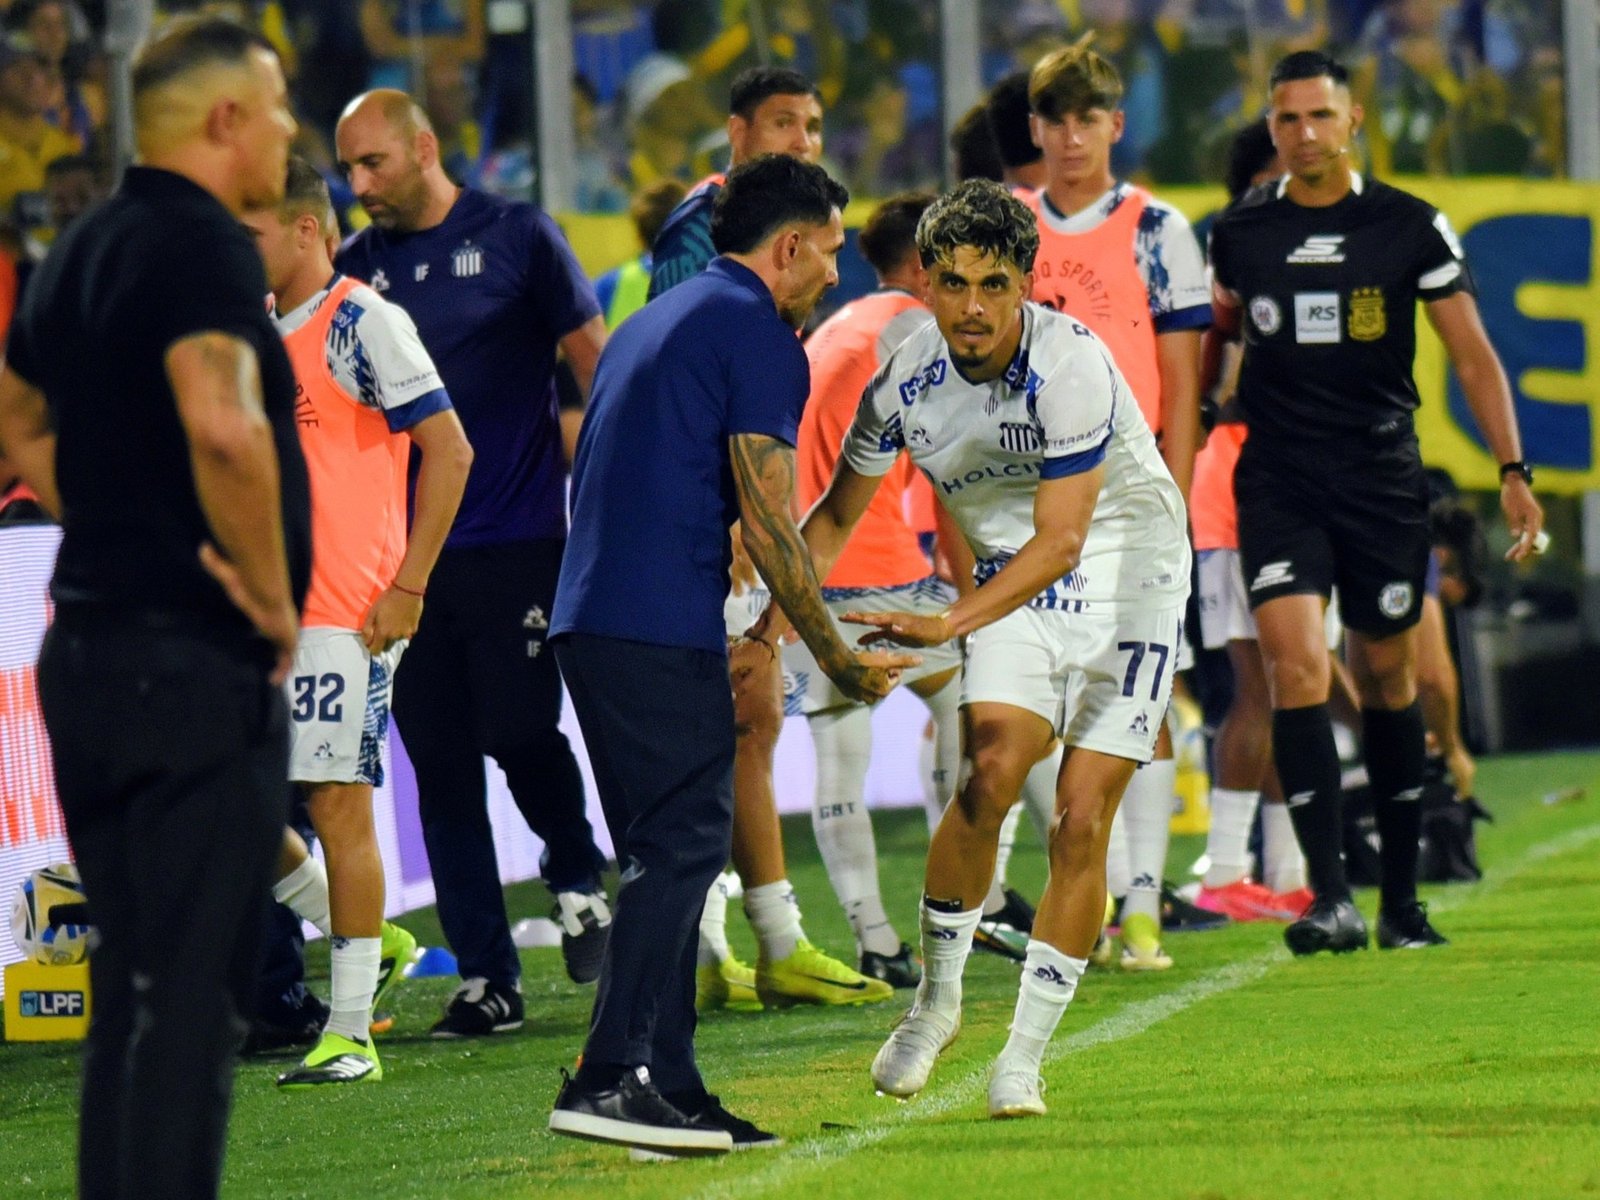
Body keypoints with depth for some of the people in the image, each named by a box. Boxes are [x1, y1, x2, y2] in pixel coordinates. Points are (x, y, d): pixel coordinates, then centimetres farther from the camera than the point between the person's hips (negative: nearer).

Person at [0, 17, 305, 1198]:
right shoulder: (204, 244, -15)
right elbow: (222, 426, -32)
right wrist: (271, 592, -19)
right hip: (198, 663, -9)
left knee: (135, 984, 15)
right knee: (191, 996, -7)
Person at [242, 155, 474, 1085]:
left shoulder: (362, 324, -9)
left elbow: (449, 450, -13)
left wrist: (407, 587, -15)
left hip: (346, 616, -8)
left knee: (339, 801, -5)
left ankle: (351, 1037, 0)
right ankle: (371, 945, 23)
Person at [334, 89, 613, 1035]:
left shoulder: (516, 238, 0)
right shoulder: (357, 266, 11)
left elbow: (594, 358, 2)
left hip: (520, 539, -4)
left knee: (519, 730, -12)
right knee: (441, 766, 3)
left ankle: (582, 882, 18)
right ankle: (487, 979, 8)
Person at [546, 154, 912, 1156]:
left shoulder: (659, 320, 24)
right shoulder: (758, 334, -5)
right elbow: (768, 519, -10)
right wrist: (838, 658, -3)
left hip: (589, 619, 9)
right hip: (665, 630, -9)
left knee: (668, 850, 12)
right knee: (685, 842, -9)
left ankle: (670, 1088, 11)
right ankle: (611, 1077, -18)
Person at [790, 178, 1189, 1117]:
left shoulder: (1071, 366, -26)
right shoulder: (905, 382, -10)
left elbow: (1060, 541, -28)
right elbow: (836, 517, 5)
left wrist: (947, 626, -37)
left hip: (1127, 572, -3)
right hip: (1015, 582, 3)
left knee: (1082, 818, -8)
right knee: (993, 771, -20)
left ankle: (1026, 1056, 2)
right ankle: (937, 1002, -1)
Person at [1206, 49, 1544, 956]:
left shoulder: (1411, 227, 0)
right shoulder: (1241, 233, 5)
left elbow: (1472, 354, 0)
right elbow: (1217, 334, 22)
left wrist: (1514, 471, -8)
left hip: (1384, 474, 0)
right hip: (1279, 480, 0)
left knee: (1389, 679, 8)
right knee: (1296, 667, -16)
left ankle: (1402, 897, 21)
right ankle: (1332, 898, -20)